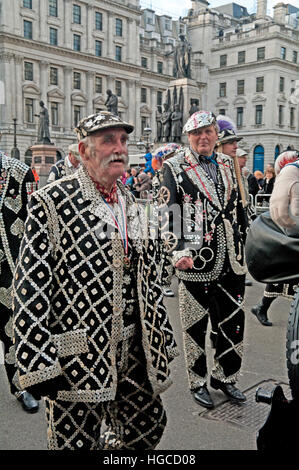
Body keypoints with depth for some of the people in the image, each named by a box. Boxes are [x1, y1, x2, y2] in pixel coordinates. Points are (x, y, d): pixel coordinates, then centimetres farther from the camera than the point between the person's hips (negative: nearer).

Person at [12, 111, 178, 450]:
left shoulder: (132, 206, 10)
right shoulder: (52, 203, -11)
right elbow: (30, 289, -14)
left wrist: (162, 339, 14)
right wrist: (39, 365, -17)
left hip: (134, 351, 6)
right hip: (78, 356, -6)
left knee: (148, 429, 19)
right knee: (76, 442, 11)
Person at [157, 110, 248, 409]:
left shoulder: (227, 164, 13)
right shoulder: (175, 167, -3)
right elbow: (166, 211, -10)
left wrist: (245, 242, 19)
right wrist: (178, 251, -20)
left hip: (231, 261, 5)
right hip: (195, 261, -5)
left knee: (233, 322, 12)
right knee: (195, 325, 7)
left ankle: (225, 376, 31)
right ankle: (198, 382, 25)